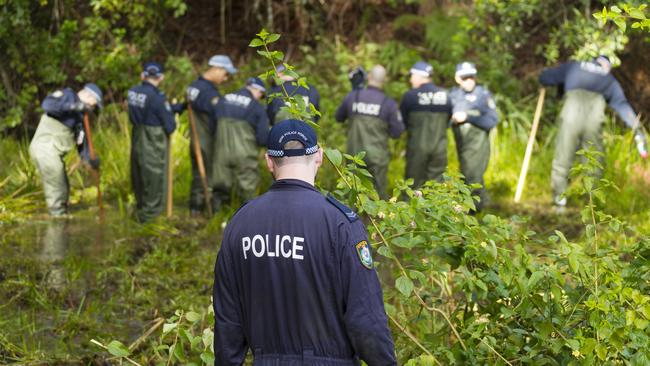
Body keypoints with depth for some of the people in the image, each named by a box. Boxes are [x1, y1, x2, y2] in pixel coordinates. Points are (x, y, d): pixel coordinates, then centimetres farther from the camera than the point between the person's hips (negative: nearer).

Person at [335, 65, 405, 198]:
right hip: (377, 157, -2)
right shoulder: (388, 103, -9)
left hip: (354, 153, 2)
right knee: (378, 194, 5)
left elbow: (338, 117, 15)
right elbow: (396, 132, -5)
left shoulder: (352, 97, -3)